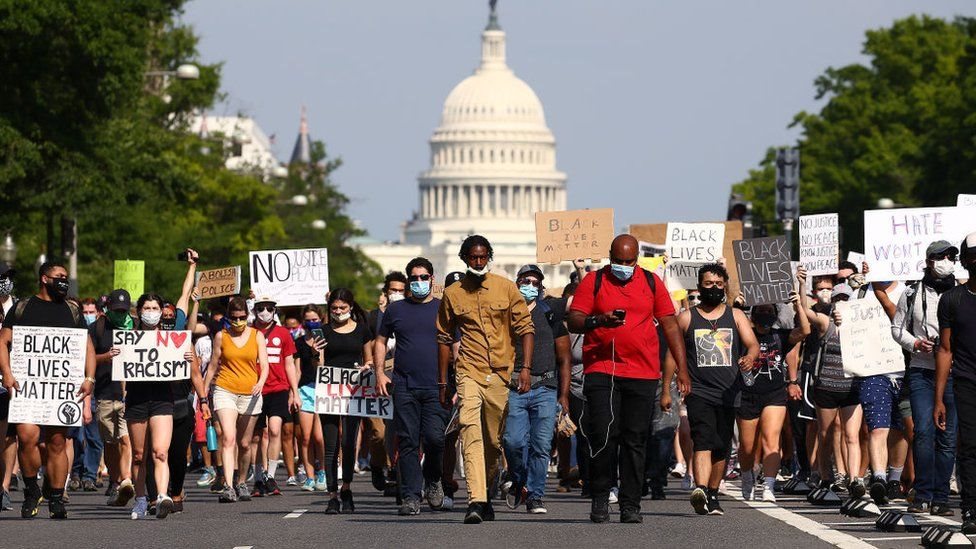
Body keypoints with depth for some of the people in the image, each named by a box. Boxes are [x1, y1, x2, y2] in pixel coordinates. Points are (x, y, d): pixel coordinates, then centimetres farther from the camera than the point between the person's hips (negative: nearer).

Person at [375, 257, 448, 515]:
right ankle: (411, 496, 0)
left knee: (435, 438, -12)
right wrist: (379, 372, 7)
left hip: (436, 387, -1)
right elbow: (380, 342, 20)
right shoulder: (395, 310, 12)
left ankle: (433, 481, 15)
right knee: (408, 442, -2)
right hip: (404, 387, 1)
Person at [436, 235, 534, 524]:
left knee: (494, 441, 8)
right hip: (469, 373, -1)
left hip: (502, 375, 1)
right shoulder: (452, 294, 7)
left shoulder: (506, 288, 4)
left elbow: (526, 328, 4)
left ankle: (484, 494, 28)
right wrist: (442, 383, 14)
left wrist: (526, 368, -7)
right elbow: (444, 338, 15)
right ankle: (476, 501, -28)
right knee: (471, 432, -20)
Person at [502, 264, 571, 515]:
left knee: (541, 445, -5)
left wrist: (564, 396, 7)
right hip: (512, 389, -1)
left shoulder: (552, 316, 13)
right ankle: (519, 482, 13)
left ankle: (535, 496, 3)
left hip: (546, 390, 1)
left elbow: (565, 360, 14)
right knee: (514, 442, -13)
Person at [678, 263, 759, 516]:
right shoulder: (686, 318, 7)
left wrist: (749, 358, -24)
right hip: (698, 391, -3)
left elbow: (753, 344, 0)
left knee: (722, 448, 9)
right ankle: (700, 490, -36)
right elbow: (673, 354, 10)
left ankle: (712, 495, 24)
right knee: (703, 442, -21)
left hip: (729, 391, 3)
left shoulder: (736, 316, 11)